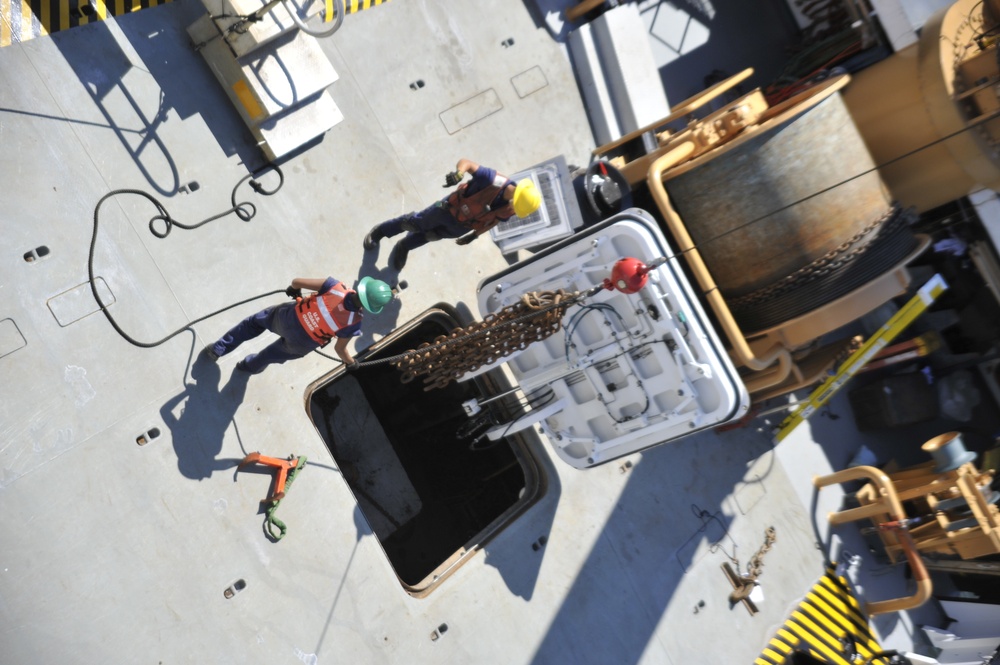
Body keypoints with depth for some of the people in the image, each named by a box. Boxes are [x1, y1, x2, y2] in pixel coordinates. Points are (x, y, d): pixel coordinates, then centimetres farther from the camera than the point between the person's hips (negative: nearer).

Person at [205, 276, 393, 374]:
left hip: (290, 317, 0)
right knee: (273, 354, 34)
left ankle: (217, 350, 39)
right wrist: (351, 363, 8)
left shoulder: (335, 286, -25)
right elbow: (340, 349, -13)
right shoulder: (354, 323, -27)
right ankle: (250, 366, 63)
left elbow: (297, 281, -16)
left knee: (254, 321, 30)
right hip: (301, 345, 0)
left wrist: (294, 290, 9)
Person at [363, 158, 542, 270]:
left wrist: (475, 235, 8)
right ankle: (380, 230, 42)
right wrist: (459, 174, -48)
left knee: (431, 236, 25)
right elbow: (465, 162, -27)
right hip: (452, 208, -4)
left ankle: (404, 246, 55)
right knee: (417, 223, 15)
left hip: (462, 227, 4)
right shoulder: (493, 179, -37)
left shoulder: (511, 209, -20)